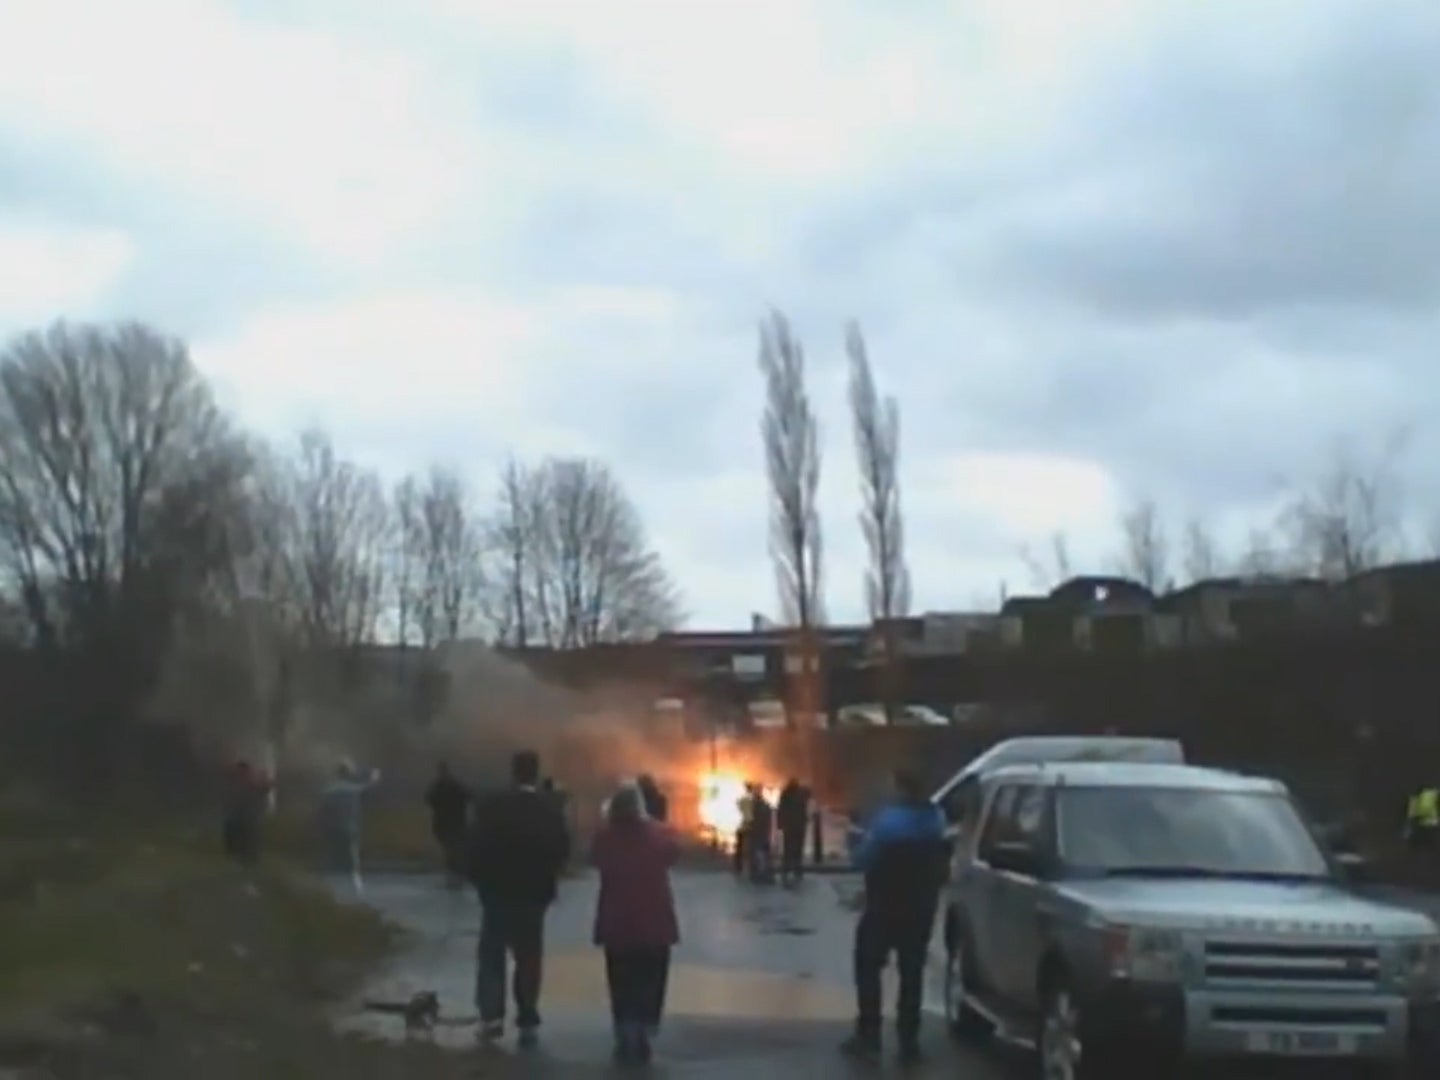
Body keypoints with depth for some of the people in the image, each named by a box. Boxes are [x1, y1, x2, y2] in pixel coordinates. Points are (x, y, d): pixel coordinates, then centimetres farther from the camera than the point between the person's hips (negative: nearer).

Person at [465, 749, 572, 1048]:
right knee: (529, 958, 9)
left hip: (498, 890, -1)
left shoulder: (492, 806, -13)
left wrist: (480, 879, 2)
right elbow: (562, 850, -2)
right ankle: (527, 1022, 7)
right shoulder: (550, 809, -5)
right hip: (534, 892, 2)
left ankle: (492, 1016, 0)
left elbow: (474, 846, -13)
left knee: (492, 954, 10)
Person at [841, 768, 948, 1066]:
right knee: (912, 972, 12)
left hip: (884, 906, -5)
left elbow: (862, 860, -18)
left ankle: (869, 1036, 4)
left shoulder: (888, 820, -21)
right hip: (921, 908, 5)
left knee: (868, 967, 9)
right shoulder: (935, 819, -3)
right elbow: (941, 864, 6)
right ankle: (908, 1041, 9)